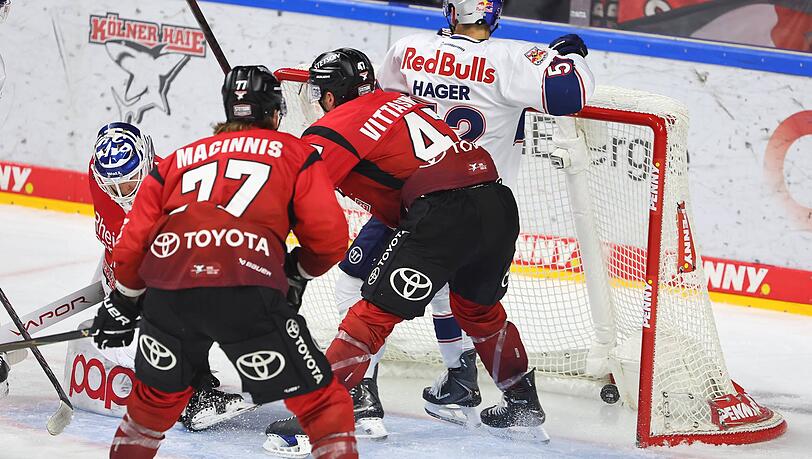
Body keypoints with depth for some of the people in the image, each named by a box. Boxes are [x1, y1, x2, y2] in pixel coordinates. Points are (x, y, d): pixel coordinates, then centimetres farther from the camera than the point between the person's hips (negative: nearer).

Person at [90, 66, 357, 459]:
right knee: (322, 402, 4)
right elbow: (329, 239, 10)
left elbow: (133, 242, 25)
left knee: (158, 396, 30)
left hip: (167, 291, 4)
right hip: (248, 292, -4)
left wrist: (123, 304, 40)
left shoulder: (180, 159, 27)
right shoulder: (294, 153, 19)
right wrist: (296, 272, 30)